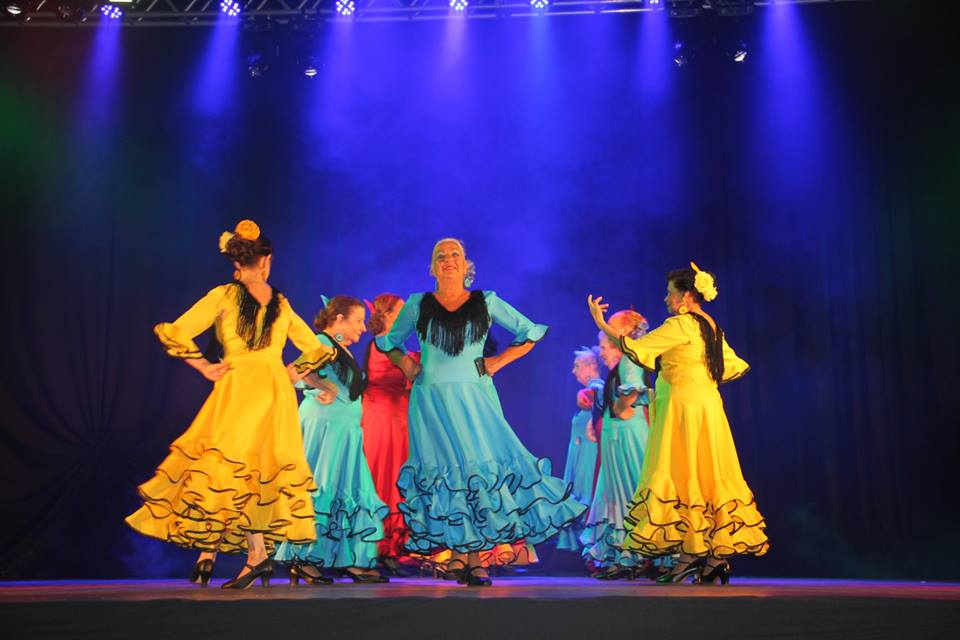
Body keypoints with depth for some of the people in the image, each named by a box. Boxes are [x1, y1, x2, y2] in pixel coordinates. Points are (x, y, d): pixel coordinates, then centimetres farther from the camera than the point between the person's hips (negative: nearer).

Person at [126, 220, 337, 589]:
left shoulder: (224, 295, 1)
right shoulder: (283, 304, 13)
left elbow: (172, 333, -5)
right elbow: (319, 350, 19)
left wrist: (205, 368, 0)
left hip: (236, 388, -4)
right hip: (276, 394, 4)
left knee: (227, 465, 0)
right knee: (264, 466, 6)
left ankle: (208, 553, -5)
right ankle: (257, 553, 3)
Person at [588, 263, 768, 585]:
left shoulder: (680, 324, -11)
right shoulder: (712, 327, 14)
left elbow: (635, 349, -12)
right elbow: (735, 366, 21)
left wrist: (601, 323, -3)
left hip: (684, 407, -9)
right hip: (707, 406, 9)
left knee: (680, 475, -5)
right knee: (708, 476, 9)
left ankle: (691, 552, -4)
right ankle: (719, 553, 10)